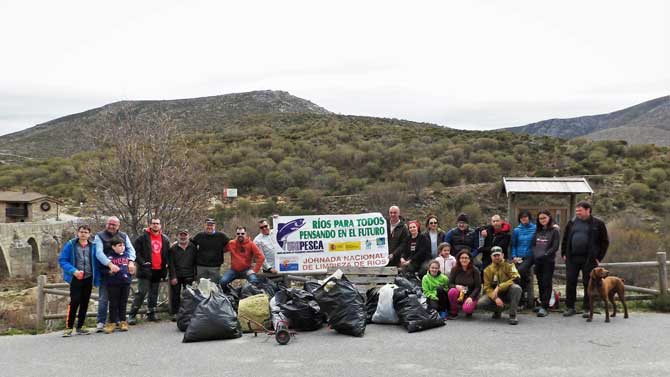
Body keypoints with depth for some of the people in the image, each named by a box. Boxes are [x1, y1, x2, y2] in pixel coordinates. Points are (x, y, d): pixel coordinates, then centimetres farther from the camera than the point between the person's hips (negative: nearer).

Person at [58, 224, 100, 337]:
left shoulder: (93, 246, 4)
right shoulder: (70, 245, -2)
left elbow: (96, 263, 6)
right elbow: (62, 260, -4)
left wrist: (96, 280, 1)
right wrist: (73, 271, -17)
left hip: (88, 279, 3)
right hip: (75, 279, -3)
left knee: (84, 303, 9)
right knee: (74, 302, -10)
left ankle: (80, 326, 20)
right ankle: (68, 327, -2)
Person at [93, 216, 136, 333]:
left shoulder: (124, 236, 11)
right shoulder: (99, 236, -2)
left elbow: (131, 249, 0)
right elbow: (99, 253, -16)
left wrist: (131, 261, -21)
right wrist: (110, 264, -30)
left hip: (121, 271, 4)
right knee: (103, 298, -2)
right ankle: (101, 322, 5)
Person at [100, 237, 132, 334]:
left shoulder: (127, 255, 8)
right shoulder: (109, 257, -7)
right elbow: (103, 269, -6)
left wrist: (130, 270, 7)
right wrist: (109, 271, -21)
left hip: (125, 282, 4)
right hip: (113, 283, -4)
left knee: (123, 303, 11)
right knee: (113, 304, 3)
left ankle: (123, 322, 19)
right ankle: (112, 323, 10)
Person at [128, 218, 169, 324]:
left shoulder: (165, 239, 11)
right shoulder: (143, 237, -3)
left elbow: (167, 254, 19)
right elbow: (136, 251, -6)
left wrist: (165, 267, 9)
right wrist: (142, 262, -14)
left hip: (158, 271, 5)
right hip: (146, 270, -5)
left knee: (154, 294, 12)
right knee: (141, 292, -10)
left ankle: (151, 313, 22)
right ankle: (132, 315, -6)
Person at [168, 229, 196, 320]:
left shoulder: (193, 247, 7)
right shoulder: (173, 248, 4)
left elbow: (195, 262, 7)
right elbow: (171, 264, -1)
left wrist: (195, 275, 1)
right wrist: (173, 277, -8)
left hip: (188, 276, 0)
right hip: (176, 276, 0)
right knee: (175, 295, 3)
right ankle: (175, 313, 10)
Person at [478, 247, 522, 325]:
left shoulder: (509, 265, -6)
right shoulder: (488, 270, 3)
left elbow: (516, 278, -20)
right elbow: (487, 287, -2)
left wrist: (499, 287, -26)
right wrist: (495, 298, -22)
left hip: (508, 293, -2)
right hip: (495, 295, 2)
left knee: (516, 288, -36)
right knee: (480, 303, -24)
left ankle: (513, 315, -23)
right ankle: (498, 309, 8)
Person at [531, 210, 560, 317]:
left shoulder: (554, 231, -1)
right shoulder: (537, 231, 15)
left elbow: (555, 247, -7)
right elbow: (533, 245, 14)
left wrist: (544, 255, -15)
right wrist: (535, 254, -3)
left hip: (548, 261, -5)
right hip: (537, 261, 5)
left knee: (546, 283, -7)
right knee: (540, 283, 8)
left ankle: (545, 307, -10)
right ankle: (542, 304, 16)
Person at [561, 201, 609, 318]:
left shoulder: (597, 224, 0)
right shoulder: (572, 223, 10)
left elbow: (605, 242, 1)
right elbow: (565, 239, 18)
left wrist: (598, 258, -4)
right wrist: (564, 254, 9)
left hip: (589, 259, -3)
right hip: (572, 259, 3)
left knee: (588, 284, 2)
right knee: (570, 282, 3)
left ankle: (587, 309, 11)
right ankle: (570, 307, 13)